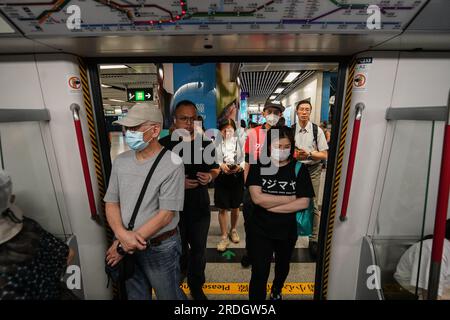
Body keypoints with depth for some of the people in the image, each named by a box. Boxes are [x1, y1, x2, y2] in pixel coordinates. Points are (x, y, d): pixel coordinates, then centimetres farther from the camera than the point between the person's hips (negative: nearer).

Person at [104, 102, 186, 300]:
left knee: (168, 295, 18)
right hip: (127, 248, 5)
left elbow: (165, 214, -21)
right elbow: (111, 203, 2)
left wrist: (124, 245, -17)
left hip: (160, 247, -5)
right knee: (135, 295, 25)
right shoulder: (120, 161, -1)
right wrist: (123, 235, -16)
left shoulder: (172, 164, -20)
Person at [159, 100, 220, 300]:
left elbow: (215, 168, 10)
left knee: (199, 249, 16)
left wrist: (210, 176, -13)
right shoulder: (164, 144, -9)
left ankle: (196, 286, 40)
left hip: (200, 206, 2)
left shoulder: (205, 143, -2)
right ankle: (181, 270, 55)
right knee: (179, 249, 21)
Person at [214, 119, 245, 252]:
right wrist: (221, 165, -23)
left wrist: (239, 166, -22)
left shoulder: (239, 141, -4)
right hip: (221, 177, -1)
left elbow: (244, 160, -3)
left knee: (235, 207, 17)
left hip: (237, 176, 1)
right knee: (222, 209, 5)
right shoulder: (216, 143, -6)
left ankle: (233, 230, 41)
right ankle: (224, 237, 21)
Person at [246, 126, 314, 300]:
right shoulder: (258, 166, -12)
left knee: (283, 265, 28)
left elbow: (304, 202, -17)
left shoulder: (299, 169, -10)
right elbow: (257, 197, -22)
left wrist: (270, 205, -22)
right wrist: (290, 198, -19)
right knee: (259, 273, 0)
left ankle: (277, 290, 59)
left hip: (287, 230, 3)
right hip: (260, 230, -2)